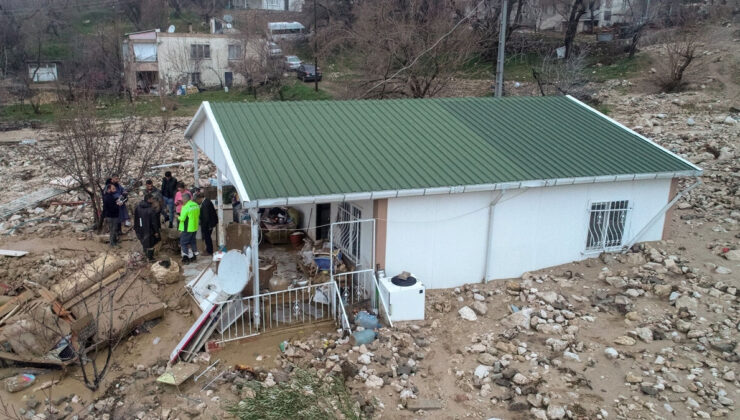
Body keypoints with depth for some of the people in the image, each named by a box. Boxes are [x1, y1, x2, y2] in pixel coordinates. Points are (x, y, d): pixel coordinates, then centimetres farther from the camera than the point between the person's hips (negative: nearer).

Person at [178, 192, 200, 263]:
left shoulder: (185, 207, -20)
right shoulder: (196, 205, 4)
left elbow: (182, 218, -20)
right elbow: (198, 215, 13)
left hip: (187, 229, -7)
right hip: (195, 227, 7)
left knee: (183, 242, 3)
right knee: (193, 241, 19)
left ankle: (185, 257, -1)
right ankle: (193, 255, 26)